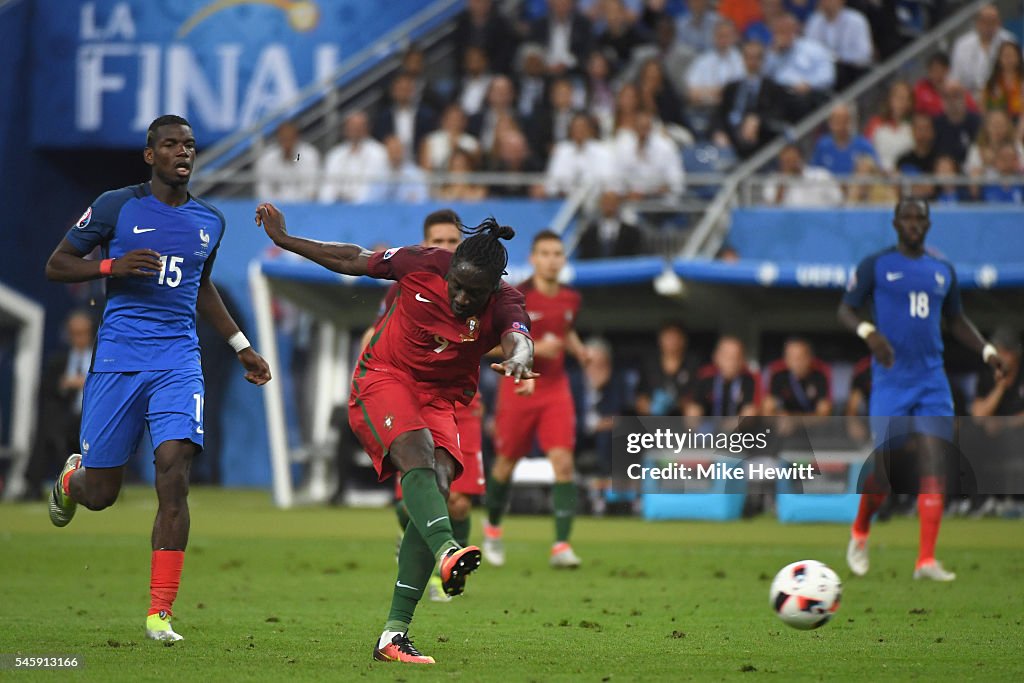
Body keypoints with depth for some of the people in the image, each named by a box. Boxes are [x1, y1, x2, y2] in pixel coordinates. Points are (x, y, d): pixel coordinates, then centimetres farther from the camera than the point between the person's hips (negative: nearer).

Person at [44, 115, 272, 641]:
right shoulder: (116, 207, 0)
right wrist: (113, 266, -13)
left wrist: (240, 347, 28)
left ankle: (160, 613, -13)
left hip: (178, 361, 2)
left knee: (174, 473, -17)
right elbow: (56, 265, 4)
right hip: (117, 358, -2)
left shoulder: (209, 221, 13)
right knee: (100, 493, 1)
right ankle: (71, 478, 42)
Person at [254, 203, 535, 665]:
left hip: (440, 400, 2)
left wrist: (518, 356, -60)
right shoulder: (421, 264, -11)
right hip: (383, 380, -2)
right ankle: (446, 550, -62)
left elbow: (518, 337, -35)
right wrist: (283, 239, 7)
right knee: (418, 457, -31)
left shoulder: (502, 305, -12)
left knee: (437, 486, -19)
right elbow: (353, 260, 4)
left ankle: (394, 633, -19)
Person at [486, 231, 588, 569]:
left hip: (555, 389, 3)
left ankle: (561, 546, -13)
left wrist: (581, 352, 4)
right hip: (518, 387, -3)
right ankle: (492, 527, 38)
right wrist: (535, 348, -26)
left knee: (563, 462, -13)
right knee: (506, 463, 10)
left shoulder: (571, 299, 4)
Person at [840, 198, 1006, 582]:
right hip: (891, 380, -3)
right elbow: (845, 310, 0)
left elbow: (956, 320, 25)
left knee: (932, 463, -9)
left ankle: (926, 560, -11)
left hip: (932, 380, 3)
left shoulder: (943, 271, 14)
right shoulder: (875, 265, 1)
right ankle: (860, 534, 26)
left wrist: (987, 352, 10)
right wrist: (869, 332, -21)